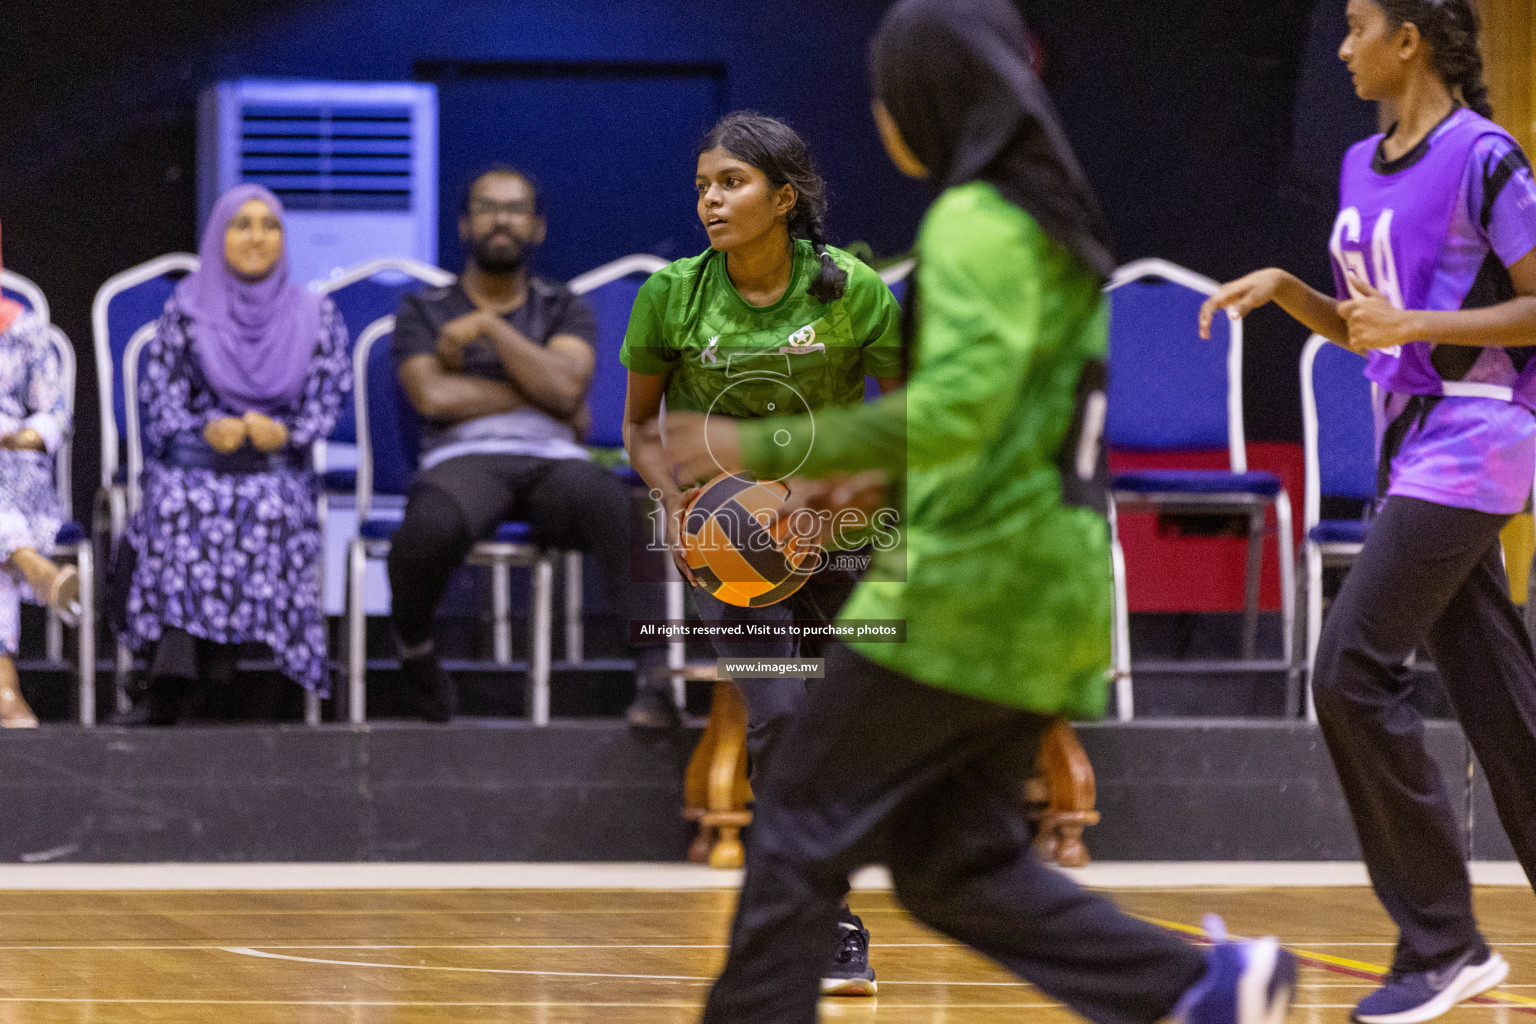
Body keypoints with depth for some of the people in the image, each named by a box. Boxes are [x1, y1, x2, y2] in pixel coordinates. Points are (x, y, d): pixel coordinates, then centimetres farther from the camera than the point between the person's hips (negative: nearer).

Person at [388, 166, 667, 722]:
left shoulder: (565, 310, 21)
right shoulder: (424, 311, 18)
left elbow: (565, 386, -1)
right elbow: (432, 395, -2)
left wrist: (489, 326, -1)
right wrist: (543, 401, 1)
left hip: (553, 461, 1)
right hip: (464, 459, -1)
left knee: (621, 508, -37)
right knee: (432, 525, -40)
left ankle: (654, 670, -46)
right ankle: (414, 648, -7)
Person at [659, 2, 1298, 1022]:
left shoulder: (979, 224, -14)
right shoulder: (1059, 225, 15)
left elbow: (957, 405, -27)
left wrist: (765, 448, -23)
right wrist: (877, 478, 19)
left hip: (970, 586, -9)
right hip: (1046, 594, 9)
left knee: (801, 826, 0)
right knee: (958, 864, 10)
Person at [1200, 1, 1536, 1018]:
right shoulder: (1363, 165, 14)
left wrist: (1415, 323, -19)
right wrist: (1282, 287, 6)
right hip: (1412, 446, 9)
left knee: (1353, 668, -15)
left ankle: (1441, 943, -9)